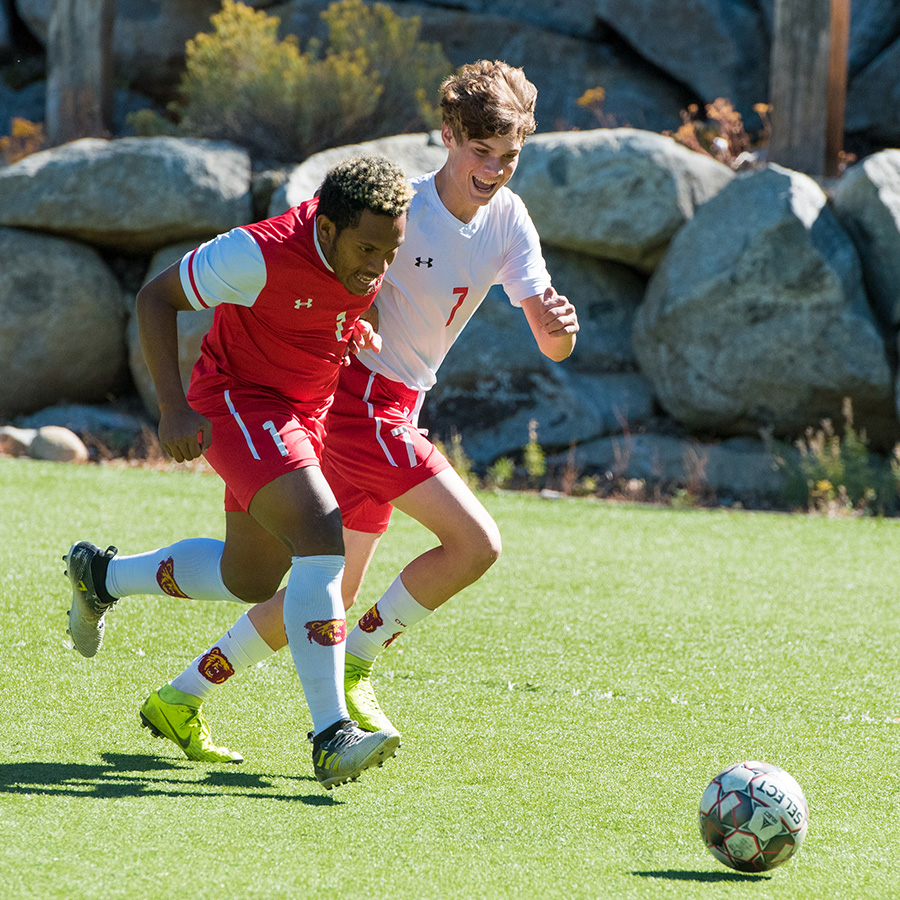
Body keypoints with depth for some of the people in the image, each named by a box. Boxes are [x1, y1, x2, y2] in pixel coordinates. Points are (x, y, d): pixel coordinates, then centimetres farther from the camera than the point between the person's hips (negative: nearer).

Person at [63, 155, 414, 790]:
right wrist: (173, 409, -22)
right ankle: (331, 737, -30)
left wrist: (357, 327, -1)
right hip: (236, 399, -8)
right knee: (321, 540, -27)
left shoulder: (370, 248, -9)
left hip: (305, 413, 8)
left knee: (249, 581, 18)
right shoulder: (260, 254, -29)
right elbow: (156, 297, -17)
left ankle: (99, 575, 41)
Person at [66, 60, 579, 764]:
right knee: (476, 542, -19)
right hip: (359, 396, -8)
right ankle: (353, 668, -5)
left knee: (331, 596, 12)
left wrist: (561, 326, -23)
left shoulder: (509, 220, 3)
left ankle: (183, 698, 22)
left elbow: (551, 345, 0)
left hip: (396, 408, 8)